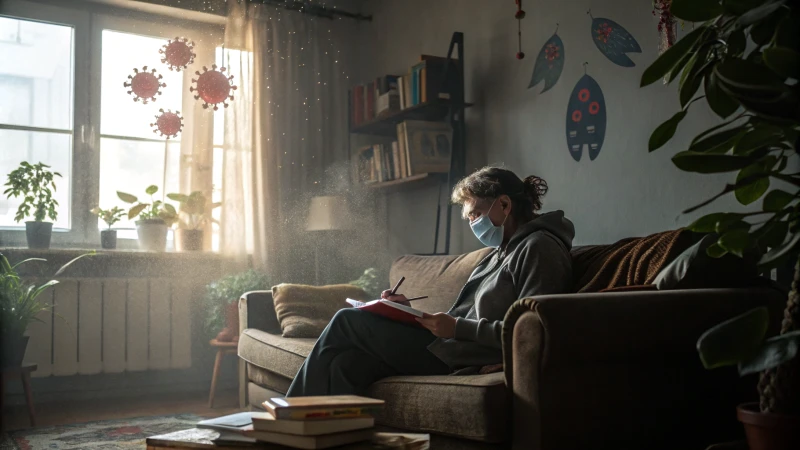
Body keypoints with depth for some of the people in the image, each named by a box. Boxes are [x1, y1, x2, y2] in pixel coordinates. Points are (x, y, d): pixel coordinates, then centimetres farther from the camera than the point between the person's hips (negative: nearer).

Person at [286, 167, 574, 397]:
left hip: (465, 358, -9)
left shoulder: (539, 248, -7)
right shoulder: (501, 254, 22)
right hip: (451, 345, 9)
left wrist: (458, 327, -19)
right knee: (346, 365, -13)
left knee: (347, 321, -3)